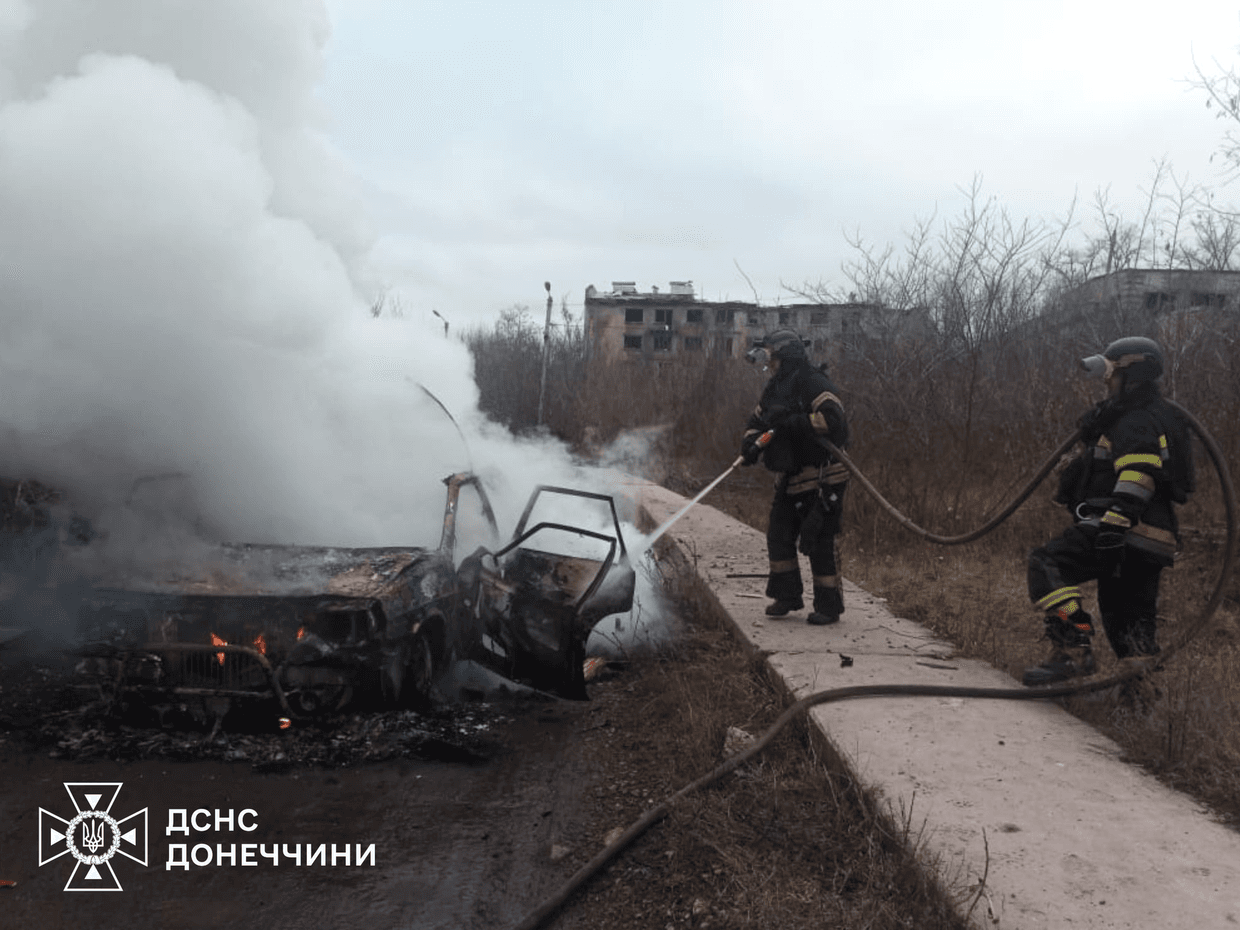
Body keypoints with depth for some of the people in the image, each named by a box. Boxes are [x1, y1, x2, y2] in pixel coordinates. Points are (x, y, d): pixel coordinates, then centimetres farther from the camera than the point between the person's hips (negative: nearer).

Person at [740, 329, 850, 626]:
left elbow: (832, 418, -28)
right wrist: (751, 442, -4)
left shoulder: (814, 384, -15)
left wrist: (791, 422, -28)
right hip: (790, 478, 9)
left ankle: (829, 605, 4)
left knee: (818, 540, -6)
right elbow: (756, 421, 18)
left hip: (821, 478, -9)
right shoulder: (774, 389, 13)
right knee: (779, 536, 11)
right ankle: (787, 595, 24)